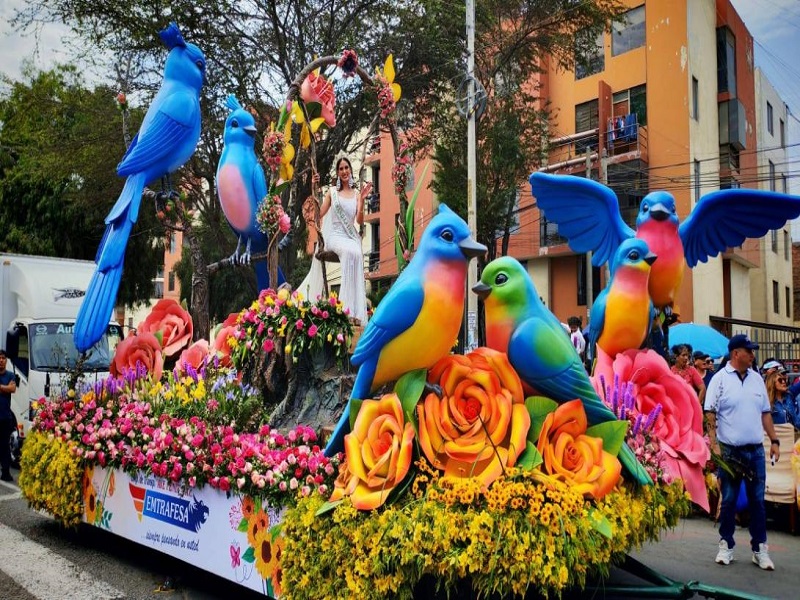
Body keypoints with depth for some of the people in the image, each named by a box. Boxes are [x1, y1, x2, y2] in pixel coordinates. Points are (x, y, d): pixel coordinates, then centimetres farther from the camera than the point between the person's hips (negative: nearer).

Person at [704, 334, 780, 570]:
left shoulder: (757, 378, 8)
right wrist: (714, 445, -16)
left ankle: (760, 548, 20)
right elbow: (710, 415, -10)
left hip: (756, 450, 4)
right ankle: (726, 545, 18)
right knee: (728, 500, 6)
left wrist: (774, 440, 9)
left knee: (757, 500, 9)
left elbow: (765, 413, 15)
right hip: (730, 450, -4)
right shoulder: (720, 379, -7)